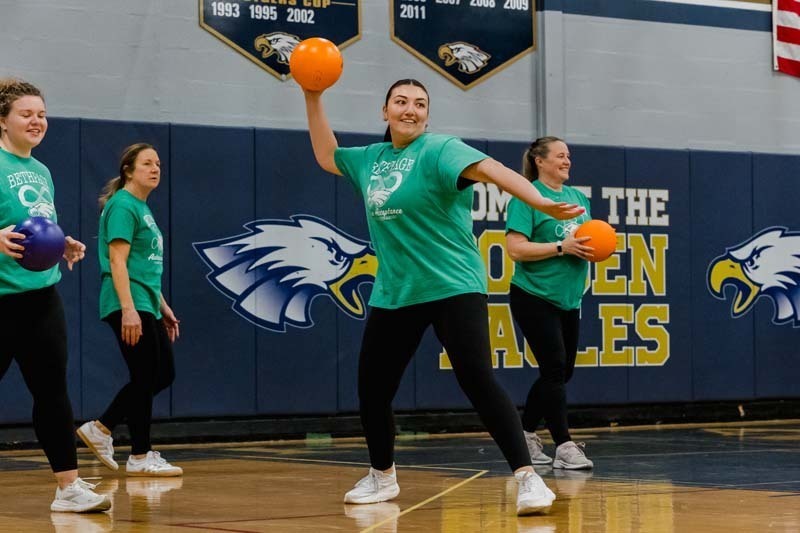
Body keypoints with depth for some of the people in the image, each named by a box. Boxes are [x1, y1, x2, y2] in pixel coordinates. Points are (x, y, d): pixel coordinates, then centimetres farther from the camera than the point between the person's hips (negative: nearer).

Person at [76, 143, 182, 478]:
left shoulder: (142, 209, 18)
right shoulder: (123, 206, -10)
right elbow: (117, 262, -18)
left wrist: (163, 307, 23)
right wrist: (128, 309, -24)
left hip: (146, 306, 10)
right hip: (130, 306, -10)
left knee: (163, 374, 12)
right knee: (145, 378, -4)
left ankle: (100, 429, 17)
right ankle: (140, 456, 5)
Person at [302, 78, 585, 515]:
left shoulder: (438, 149, -11)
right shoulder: (372, 158, 11)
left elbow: (488, 168, -28)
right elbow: (327, 156, 30)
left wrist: (539, 202, -44)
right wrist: (313, 98, 23)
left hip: (453, 287, -7)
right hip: (393, 294, 7)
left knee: (478, 380, -20)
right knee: (372, 390, 12)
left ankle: (527, 478, -19)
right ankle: (382, 478, 35)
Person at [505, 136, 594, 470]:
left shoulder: (578, 197, 13)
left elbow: (588, 240, 18)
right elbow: (515, 249, -18)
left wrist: (594, 248, -5)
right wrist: (562, 247, -22)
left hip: (568, 299, 8)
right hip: (535, 297, -8)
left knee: (561, 372, 11)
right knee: (555, 369, -10)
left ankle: (525, 434, 25)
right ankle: (564, 447, -8)